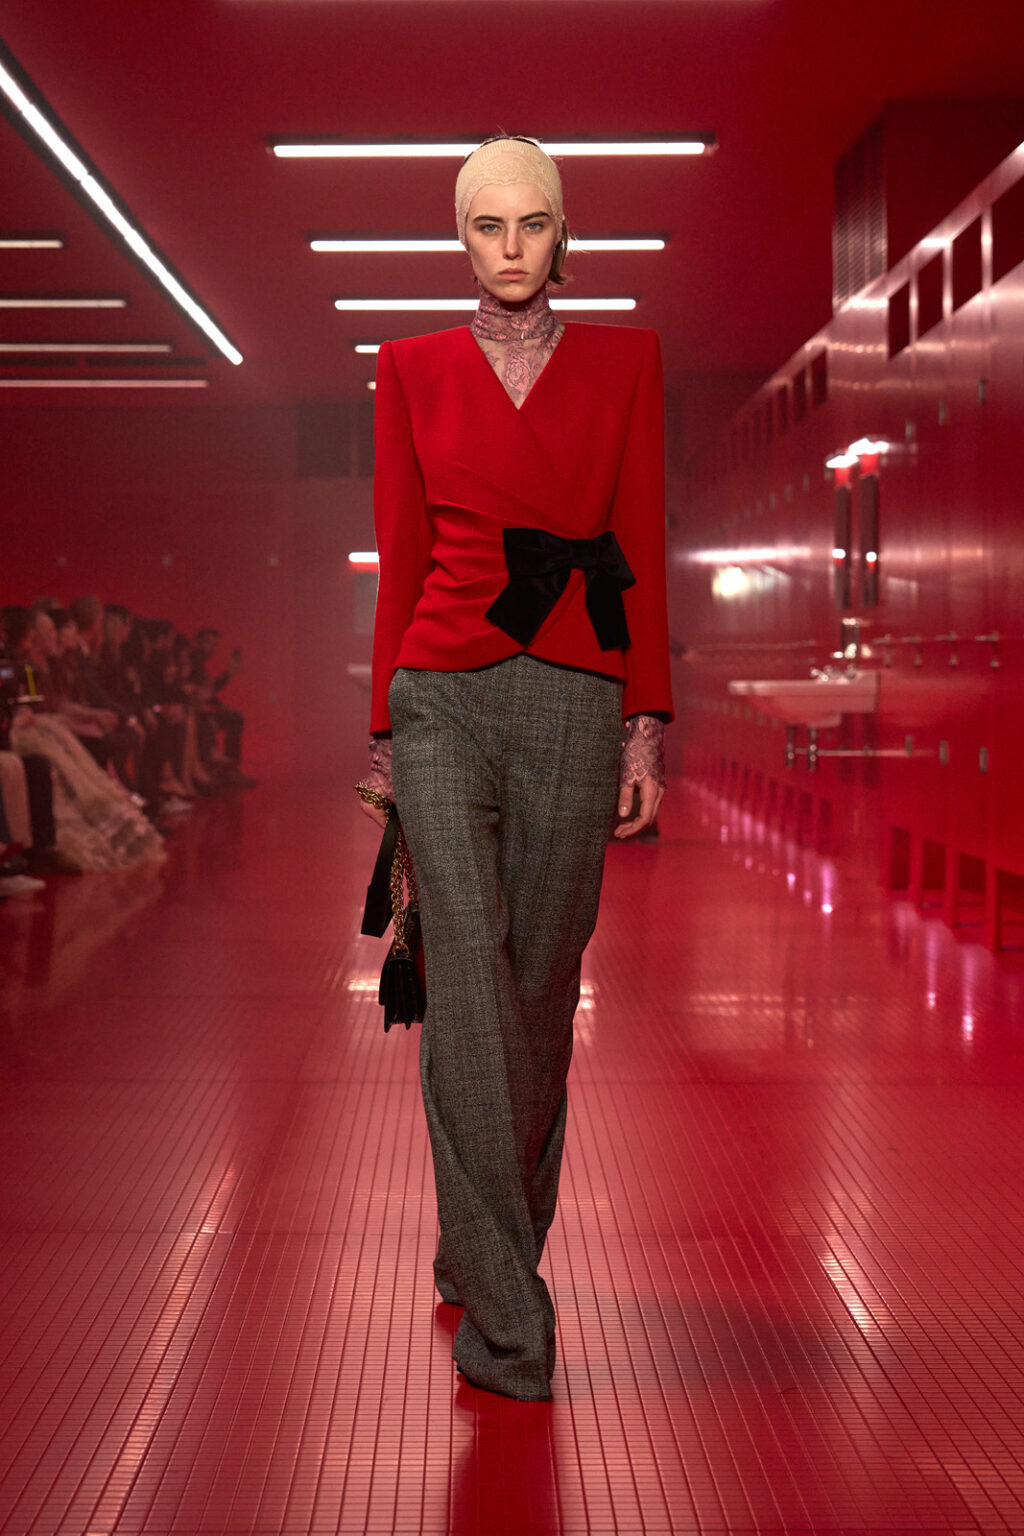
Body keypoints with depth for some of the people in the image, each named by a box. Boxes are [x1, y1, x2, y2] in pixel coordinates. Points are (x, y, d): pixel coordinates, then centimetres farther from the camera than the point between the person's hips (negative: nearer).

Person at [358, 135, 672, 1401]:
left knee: (538, 992, 7)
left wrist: (646, 724, -1)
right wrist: (385, 726, 7)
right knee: (470, 997, -10)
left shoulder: (624, 362, 8)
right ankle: (502, 1313, -7)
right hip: (444, 699, -1)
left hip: (572, 705, 1)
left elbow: (638, 554, 5)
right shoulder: (413, 370, 7)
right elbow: (399, 561, 8)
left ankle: (489, 1250, 27)